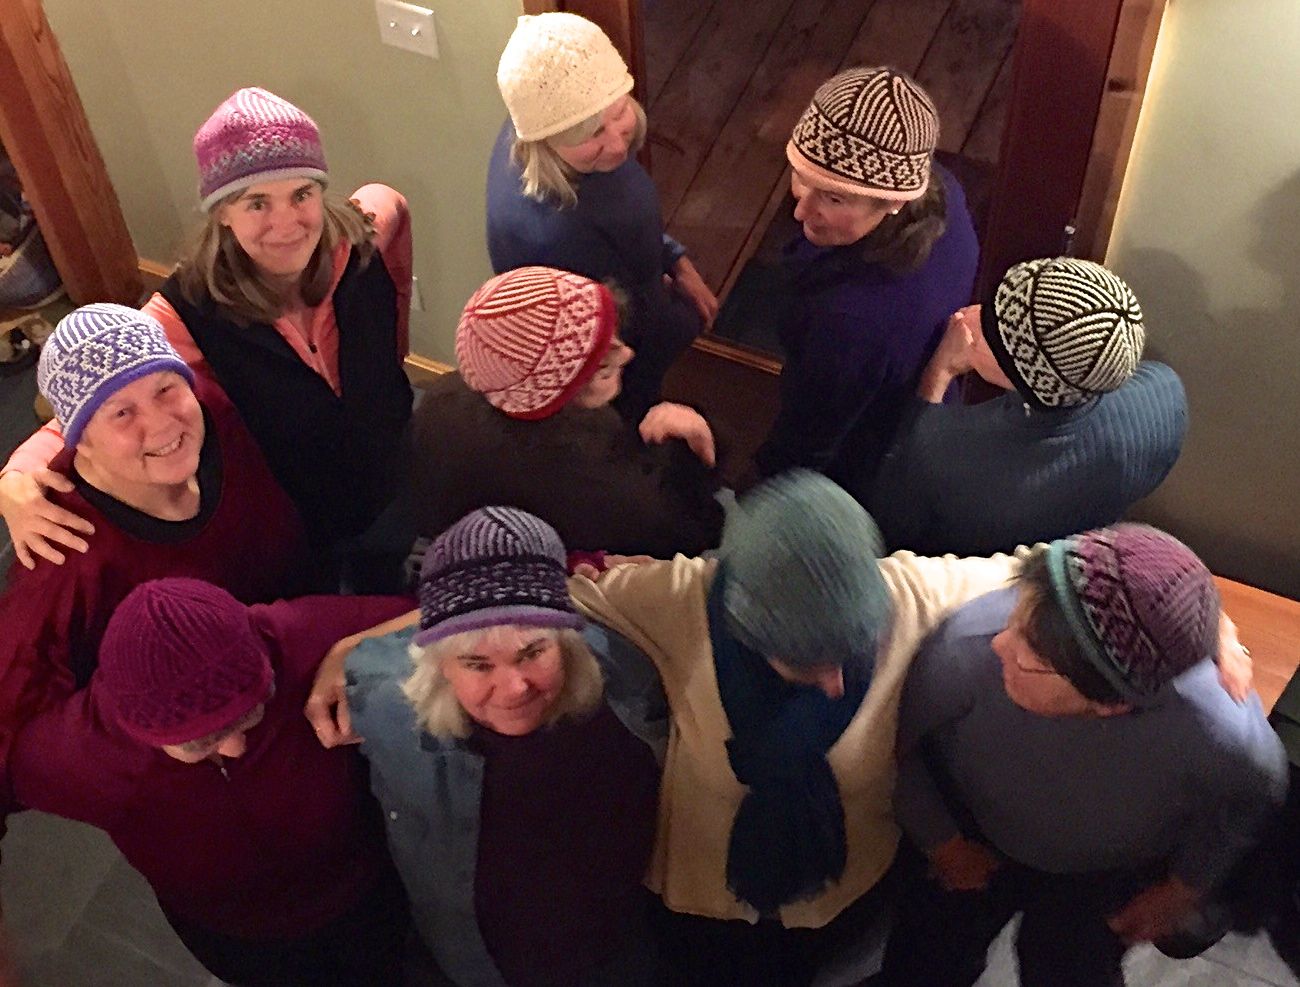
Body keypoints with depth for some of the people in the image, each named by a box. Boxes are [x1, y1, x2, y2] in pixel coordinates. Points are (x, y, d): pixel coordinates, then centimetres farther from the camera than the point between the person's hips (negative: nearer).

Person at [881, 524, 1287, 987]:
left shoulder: (1214, 731, -39)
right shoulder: (970, 642, -42)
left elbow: (1252, 792, -10)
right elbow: (894, 741, -19)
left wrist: (1183, 891, 0)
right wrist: (942, 844, -6)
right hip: (977, 842, 0)